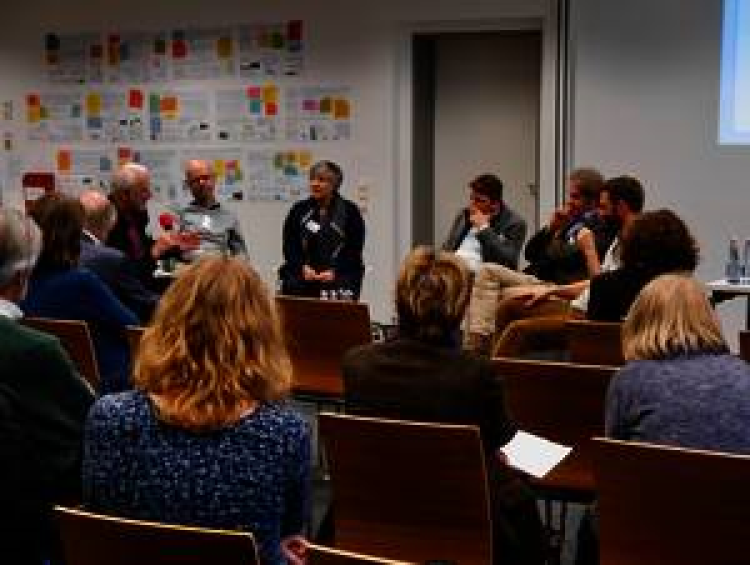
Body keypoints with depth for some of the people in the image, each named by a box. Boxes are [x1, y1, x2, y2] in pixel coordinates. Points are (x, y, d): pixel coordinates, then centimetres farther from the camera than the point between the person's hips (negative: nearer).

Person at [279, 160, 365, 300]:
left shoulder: (350, 211, 7)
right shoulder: (298, 211, 13)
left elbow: (354, 251, 1)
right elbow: (289, 247, 9)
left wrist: (334, 272, -13)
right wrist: (303, 268, -9)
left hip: (338, 284, -2)